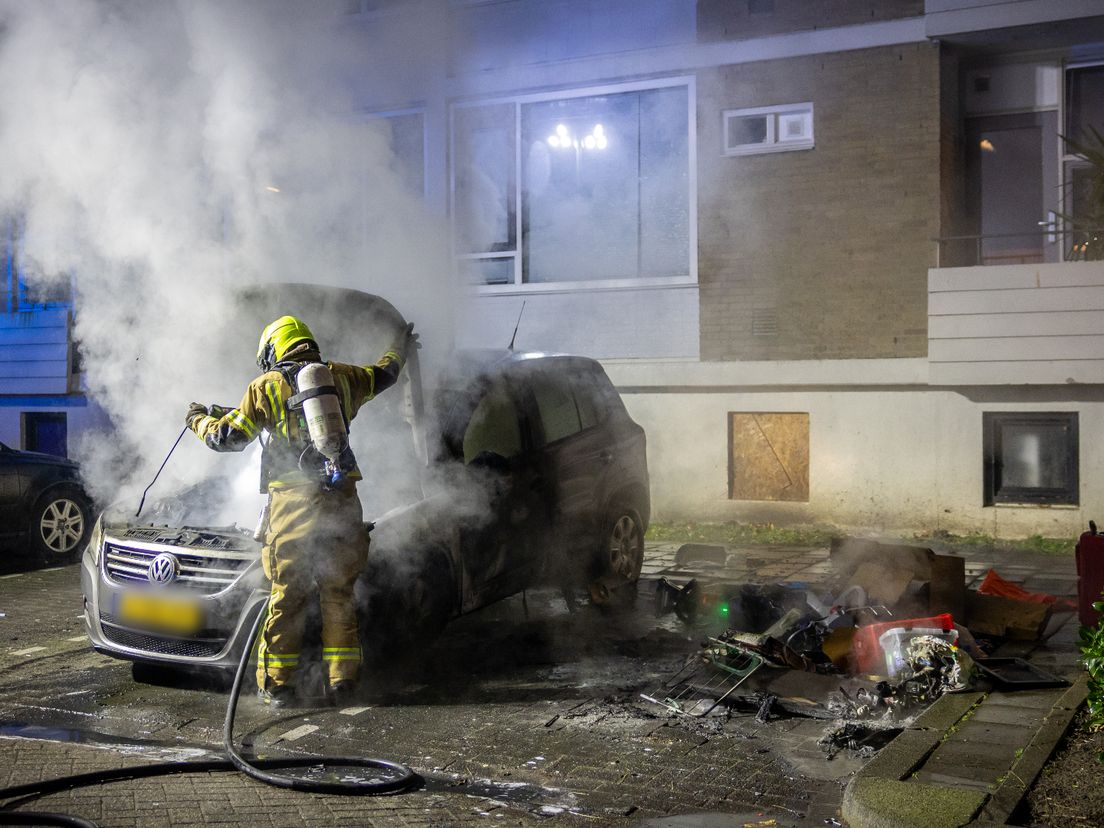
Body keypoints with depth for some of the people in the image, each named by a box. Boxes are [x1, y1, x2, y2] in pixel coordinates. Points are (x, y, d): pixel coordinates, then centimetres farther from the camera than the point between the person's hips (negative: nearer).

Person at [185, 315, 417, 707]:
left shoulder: (266, 386, 4)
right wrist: (401, 349, 55)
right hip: (342, 501, 3)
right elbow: (383, 375, 34)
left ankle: (277, 683, 8)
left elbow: (229, 437, 4)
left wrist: (200, 420, 25)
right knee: (339, 593, 11)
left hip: (293, 502, -3)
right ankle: (342, 680, 13)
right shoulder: (340, 376, 14)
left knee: (287, 595, 4)